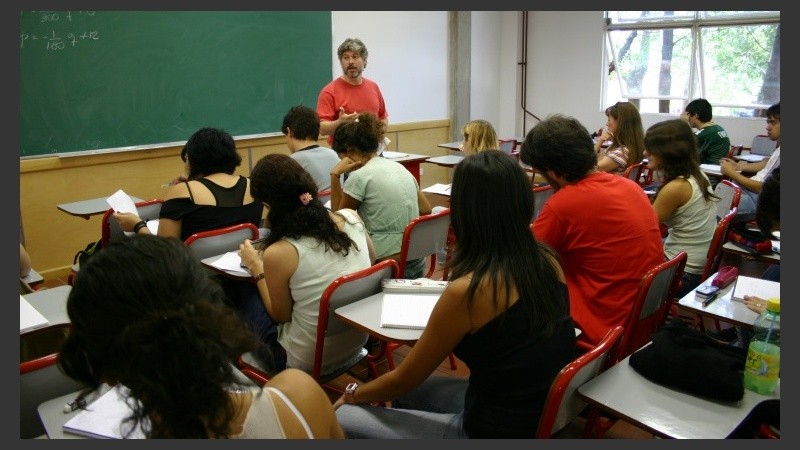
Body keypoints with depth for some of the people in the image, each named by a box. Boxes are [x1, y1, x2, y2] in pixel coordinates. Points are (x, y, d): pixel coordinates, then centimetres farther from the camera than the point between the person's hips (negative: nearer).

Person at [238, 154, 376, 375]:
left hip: (306, 362, -5)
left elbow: (281, 315, -8)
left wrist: (256, 267, 4)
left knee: (246, 293, 17)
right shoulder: (351, 217, -11)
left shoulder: (279, 253, -25)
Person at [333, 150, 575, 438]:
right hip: (543, 414, 8)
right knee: (409, 392, 26)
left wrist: (353, 395, 9)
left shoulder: (466, 290, -26)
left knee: (342, 419, 4)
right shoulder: (547, 261, -6)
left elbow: (402, 380, -10)